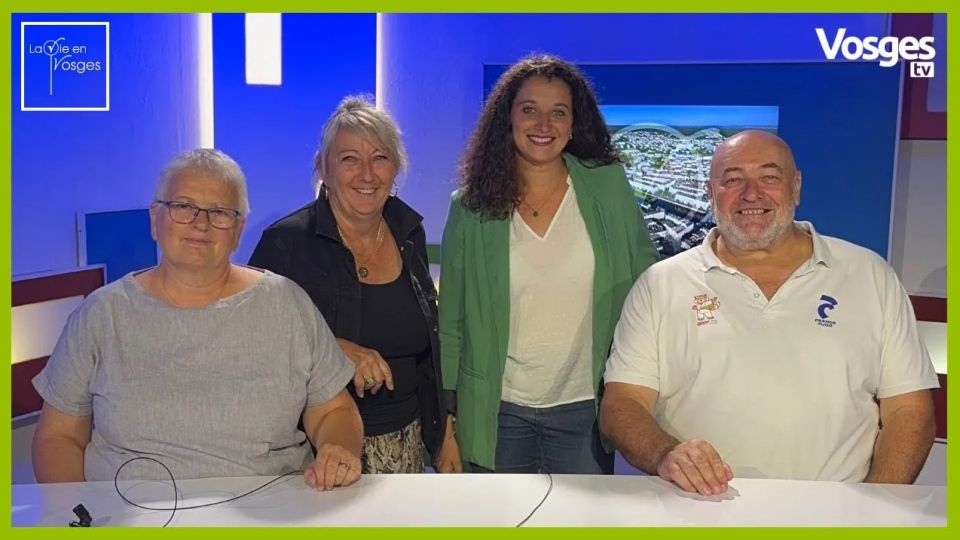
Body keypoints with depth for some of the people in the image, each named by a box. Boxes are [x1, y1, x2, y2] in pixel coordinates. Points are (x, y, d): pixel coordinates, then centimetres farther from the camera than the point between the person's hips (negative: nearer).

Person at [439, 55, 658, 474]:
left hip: (586, 408, 0)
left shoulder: (609, 188, -4)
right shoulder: (471, 206, -3)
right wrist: (445, 422, 0)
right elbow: (451, 322, 1)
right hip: (496, 412, 0)